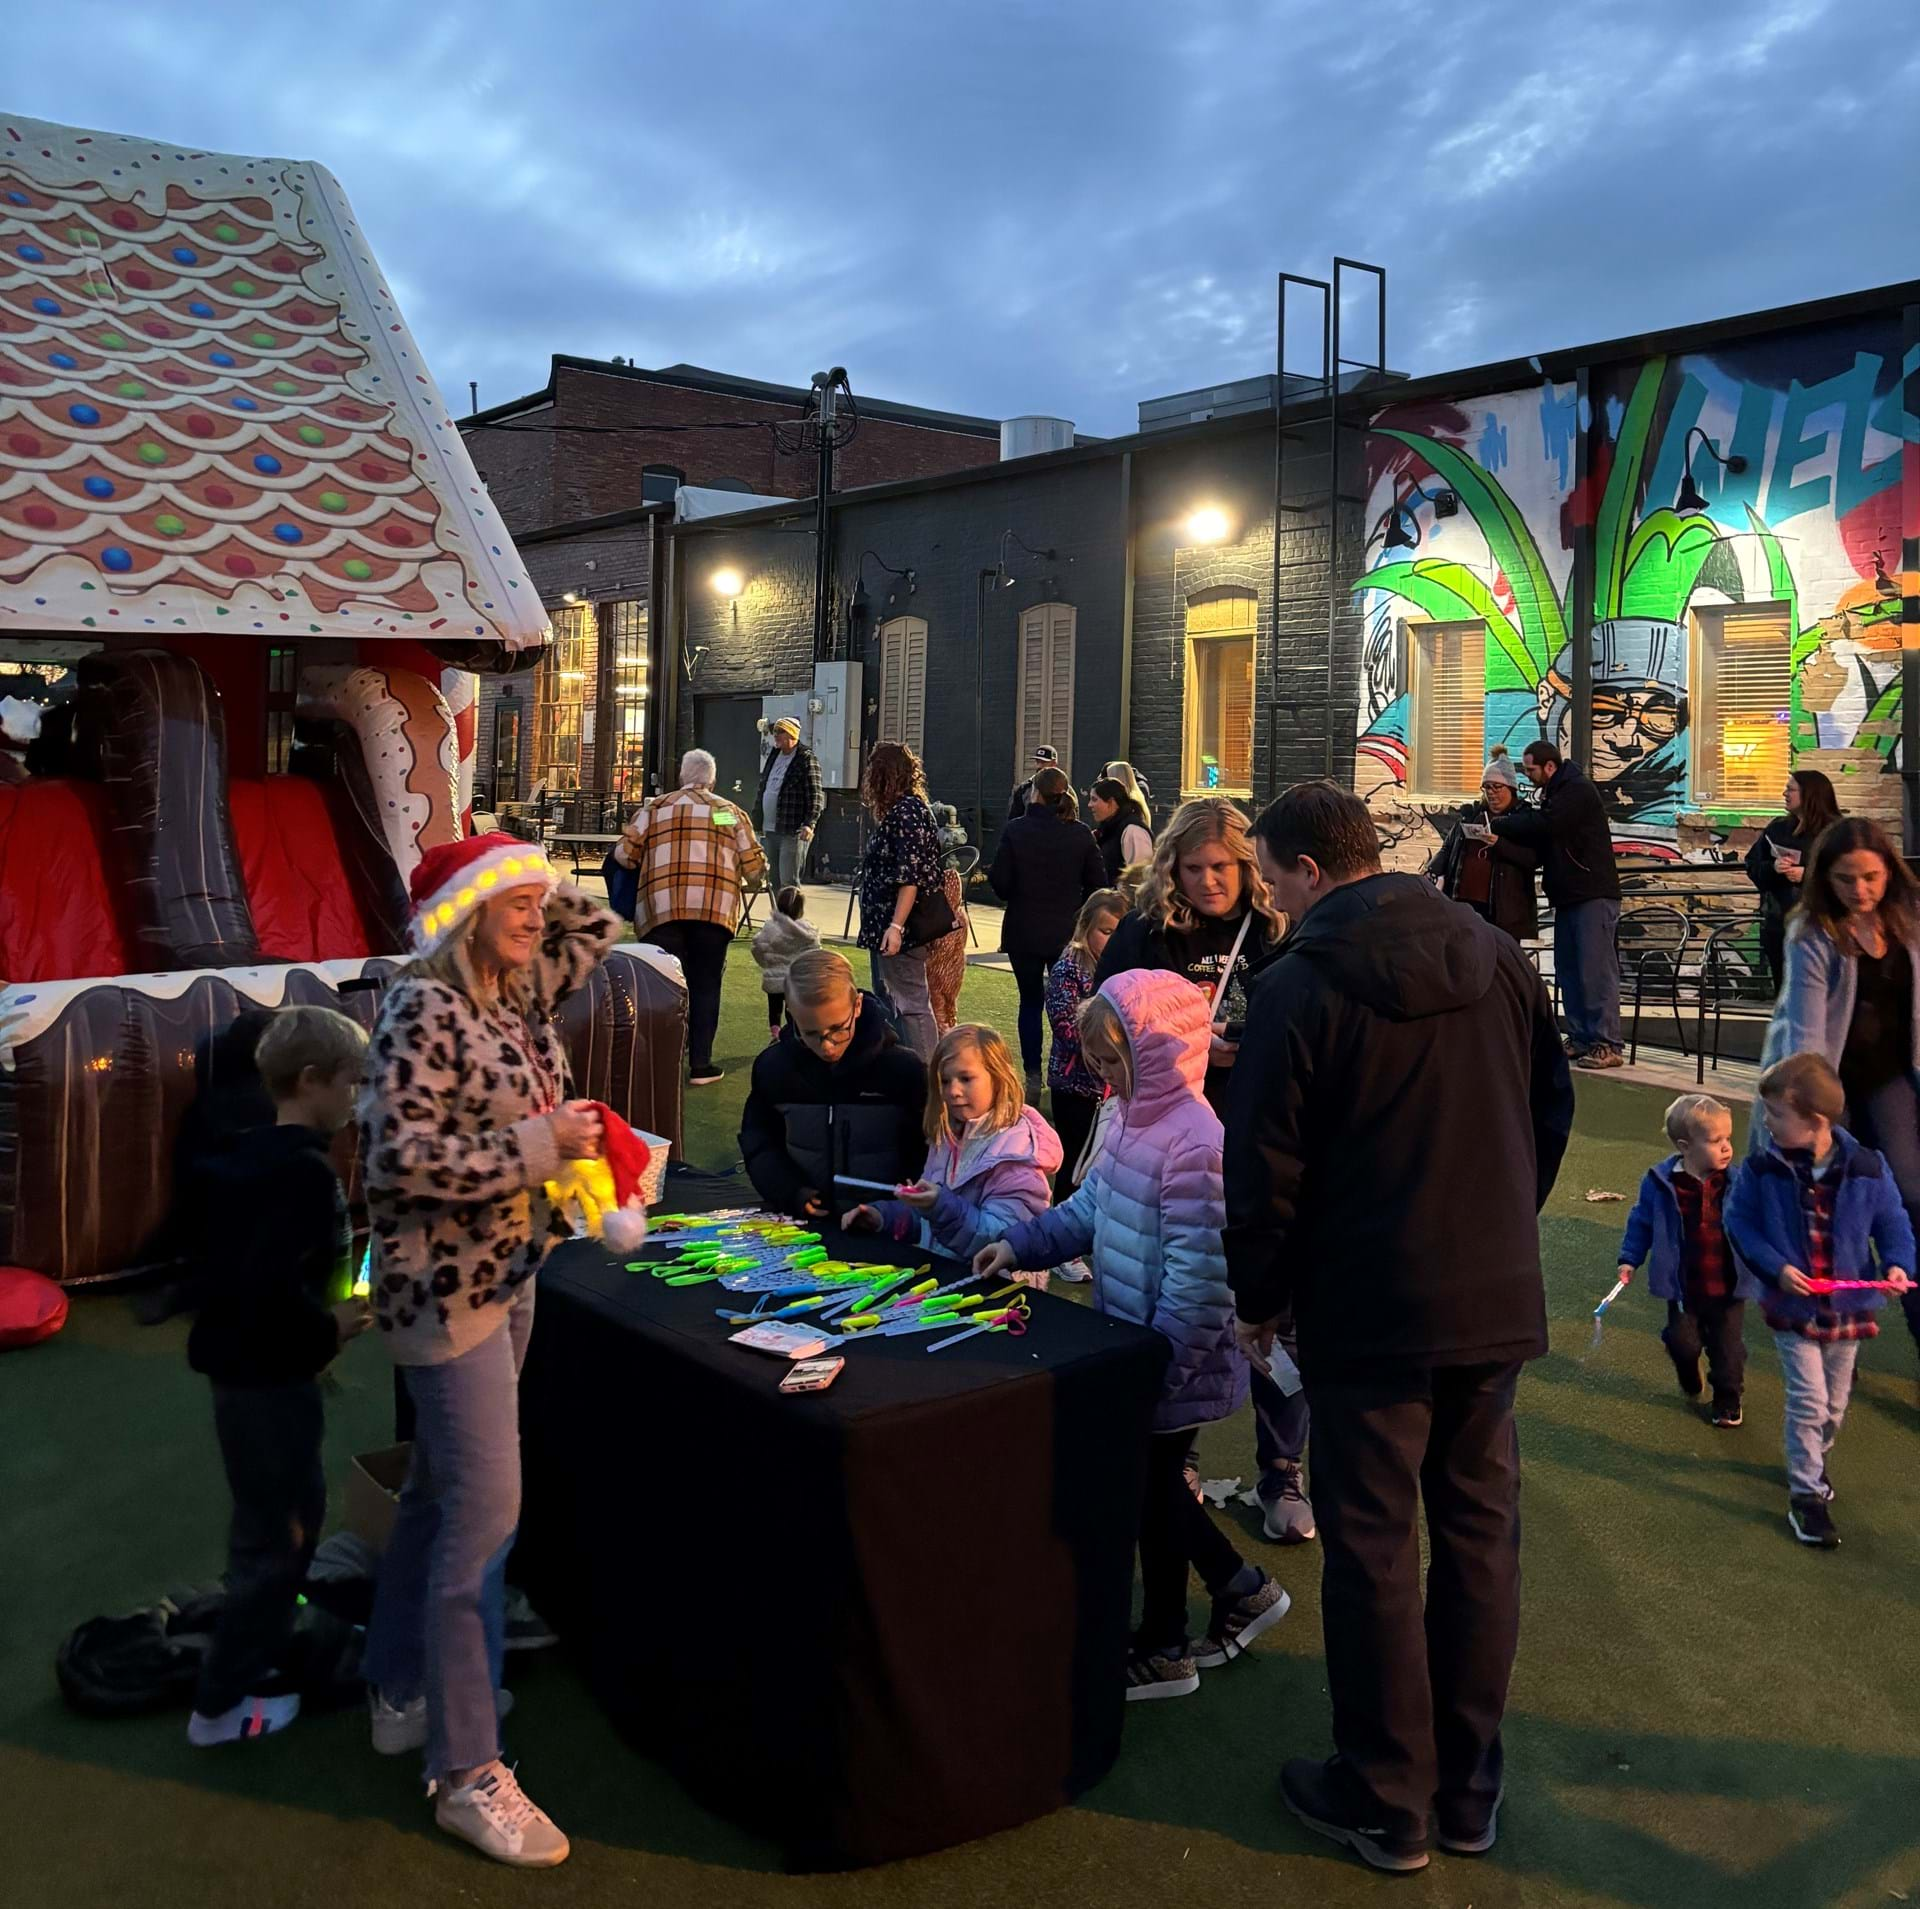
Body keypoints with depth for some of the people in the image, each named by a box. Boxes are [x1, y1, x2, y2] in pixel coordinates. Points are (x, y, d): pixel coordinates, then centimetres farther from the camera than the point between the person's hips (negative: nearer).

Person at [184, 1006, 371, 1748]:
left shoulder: (253, 1154, 6)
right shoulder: (305, 1170, -24)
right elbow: (271, 1285, -31)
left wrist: (326, 1295, 12)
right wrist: (329, 1327, -16)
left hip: (242, 1363, 10)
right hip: (268, 1375, -10)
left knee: (294, 1512, 23)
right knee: (275, 1533, 4)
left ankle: (262, 1645, 40)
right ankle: (221, 1703, 15)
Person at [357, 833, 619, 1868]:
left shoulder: (521, 992, 5)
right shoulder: (423, 1009, -19)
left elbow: (598, 926, 20)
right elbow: (400, 1158, -24)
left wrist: (537, 885, 4)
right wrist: (539, 1146, -23)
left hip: (508, 1274, 9)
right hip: (446, 1287, -9)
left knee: (441, 1492, 20)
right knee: (486, 1513, -6)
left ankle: (400, 1694, 37)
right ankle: (466, 1773, 6)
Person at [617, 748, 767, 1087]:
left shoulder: (655, 808, 14)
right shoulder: (730, 812, 15)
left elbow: (624, 854, 8)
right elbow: (754, 867, 12)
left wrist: (647, 864, 29)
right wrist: (757, 872, 34)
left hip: (661, 909, 0)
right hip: (715, 909, 0)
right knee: (705, 985, 7)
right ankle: (700, 1065, 8)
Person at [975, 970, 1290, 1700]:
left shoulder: (1195, 1144, -27)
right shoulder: (1138, 1121, 4)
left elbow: (1199, 1277, -28)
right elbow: (1089, 1208, 15)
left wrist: (1162, 1362, -24)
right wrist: (1020, 1245, 5)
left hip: (1176, 1365, -9)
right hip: (1135, 1347, 9)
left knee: (1154, 1490, 7)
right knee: (1154, 1484, 20)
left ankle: (1162, 1650, 26)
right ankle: (1243, 1590, 38)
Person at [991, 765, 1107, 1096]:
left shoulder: (1015, 830, -11)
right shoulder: (1082, 834, -6)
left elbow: (1000, 883, -10)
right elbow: (1097, 884, -1)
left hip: (1023, 931, -1)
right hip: (1067, 932, 1)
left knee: (1030, 1002, 11)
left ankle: (1033, 1077, 10)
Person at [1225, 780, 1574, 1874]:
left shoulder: (1301, 986, -14)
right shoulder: (1497, 957, 4)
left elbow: (1265, 1170, -11)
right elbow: (1553, 1110, 12)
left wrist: (1261, 1301, 2)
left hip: (1371, 1314, -6)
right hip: (1500, 1301, 6)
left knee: (1373, 1548, 7)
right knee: (1480, 1530, 15)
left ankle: (1386, 1801, 21)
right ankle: (1470, 1791, 28)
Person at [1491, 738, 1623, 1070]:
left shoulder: (1578, 791, -11)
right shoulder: (1552, 795, 19)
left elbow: (1545, 826, -24)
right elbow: (1537, 841, 14)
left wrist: (1500, 824, -12)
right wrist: (1502, 836, -3)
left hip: (1594, 895, -10)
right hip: (1567, 897, 10)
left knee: (1596, 971, -11)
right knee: (1569, 971, 9)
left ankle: (1607, 1045, -11)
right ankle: (1581, 1039, 14)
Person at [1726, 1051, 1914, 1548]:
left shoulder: (1867, 1169, -14)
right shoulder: (1761, 1170, -15)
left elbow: (1892, 1221, -2)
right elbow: (1739, 1222, -7)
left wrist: (1897, 1264, -19)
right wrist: (1776, 1267, -19)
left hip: (1848, 1307, 2)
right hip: (1792, 1305, -2)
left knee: (1835, 1405, 18)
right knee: (1808, 1401, -4)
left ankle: (1812, 1459, 45)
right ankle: (1805, 1494, 10)